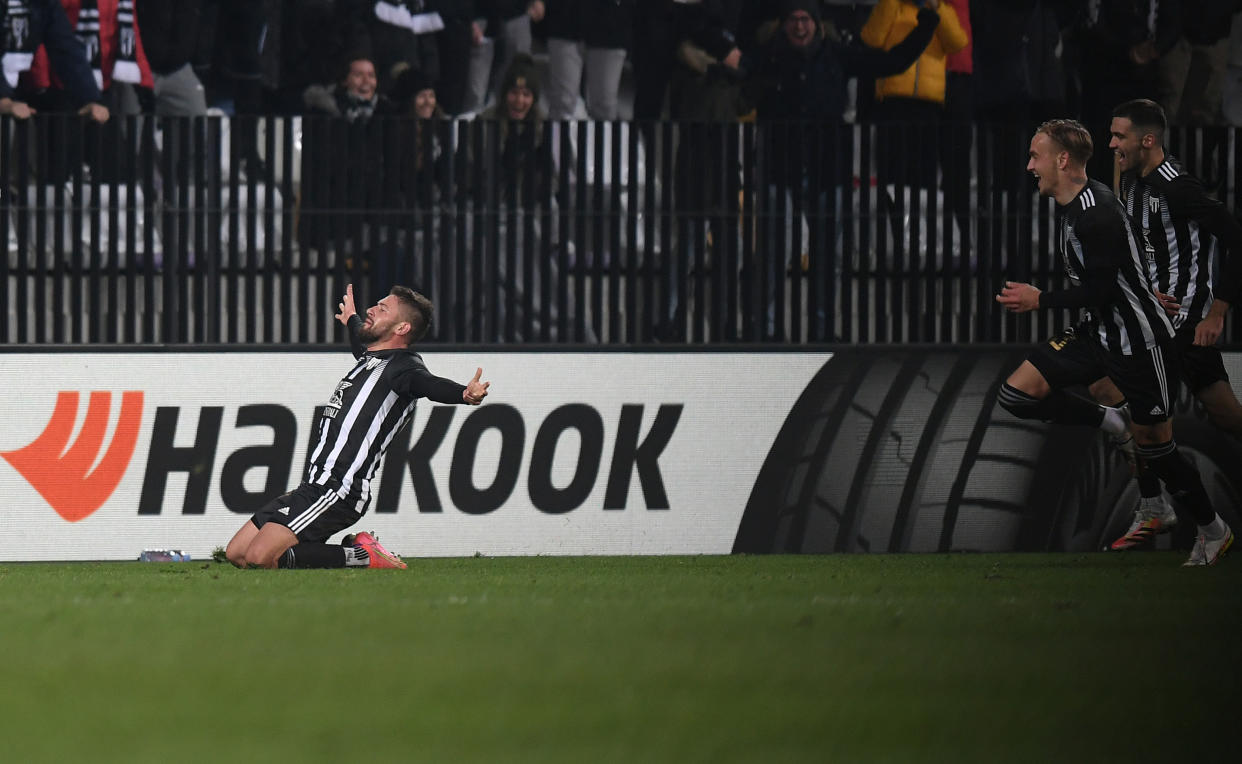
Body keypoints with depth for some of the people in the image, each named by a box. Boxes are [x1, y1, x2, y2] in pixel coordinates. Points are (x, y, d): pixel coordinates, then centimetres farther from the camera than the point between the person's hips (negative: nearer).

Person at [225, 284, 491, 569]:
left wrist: (464, 394, -54)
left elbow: (430, 385, -32)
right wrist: (351, 319, 66)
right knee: (236, 554, 10)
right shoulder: (371, 360, 18)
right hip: (313, 488, 10)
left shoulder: (403, 368, -10)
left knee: (260, 557, -23)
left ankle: (361, 557, -7)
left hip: (337, 492, -10)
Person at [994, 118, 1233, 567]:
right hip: (1098, 334, 9)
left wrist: (1040, 301, -15)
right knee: (1017, 395, -4)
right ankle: (1112, 424, 10)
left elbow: (1099, 291, -25)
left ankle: (1212, 530, 22)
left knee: (1155, 446, 3)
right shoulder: (1068, 206, 6)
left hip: (1140, 342, -9)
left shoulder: (1097, 214, -25)